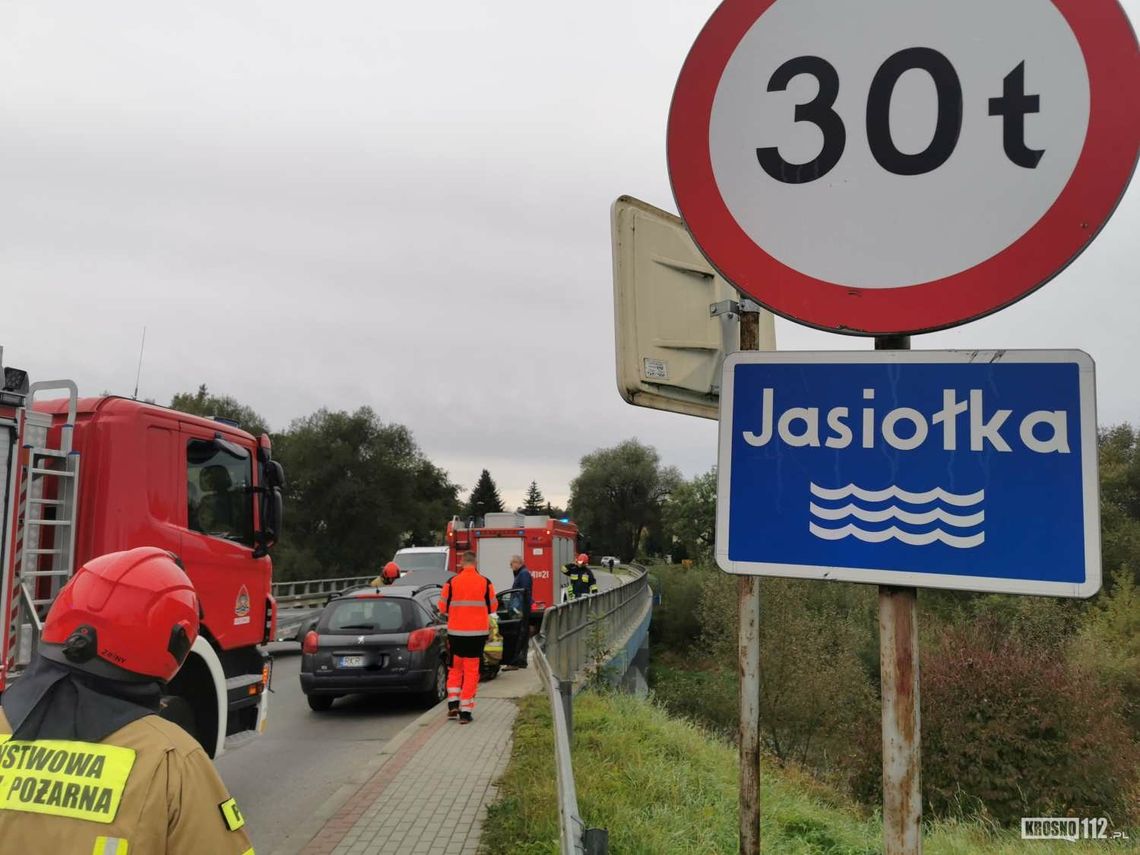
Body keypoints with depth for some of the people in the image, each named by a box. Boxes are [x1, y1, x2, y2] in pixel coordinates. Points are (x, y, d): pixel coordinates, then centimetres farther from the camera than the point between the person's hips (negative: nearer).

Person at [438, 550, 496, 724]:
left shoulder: (452, 582, -5)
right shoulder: (485, 582, -5)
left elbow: (443, 607, 1)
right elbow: (492, 607, 3)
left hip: (456, 632, 1)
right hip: (478, 632, 0)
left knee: (455, 668, 18)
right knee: (472, 671, 5)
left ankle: (453, 704, 10)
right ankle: (466, 710, 3)